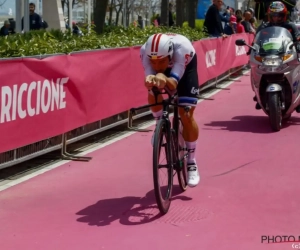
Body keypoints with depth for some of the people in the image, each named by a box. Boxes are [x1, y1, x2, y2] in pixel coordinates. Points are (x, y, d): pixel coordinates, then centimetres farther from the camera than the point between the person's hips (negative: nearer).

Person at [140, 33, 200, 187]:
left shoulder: (182, 48, -44)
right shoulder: (145, 51, -37)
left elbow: (173, 84, -48)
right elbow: (149, 77, -42)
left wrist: (165, 80, -71)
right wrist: (151, 81, -66)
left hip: (184, 66, -3)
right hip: (166, 66, 3)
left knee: (186, 115, -12)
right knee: (153, 94, -25)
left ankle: (191, 163, 3)